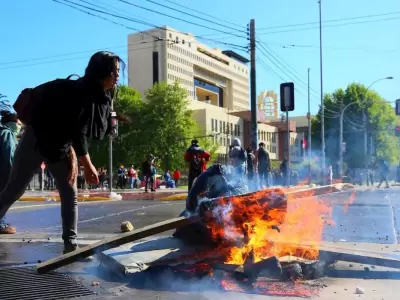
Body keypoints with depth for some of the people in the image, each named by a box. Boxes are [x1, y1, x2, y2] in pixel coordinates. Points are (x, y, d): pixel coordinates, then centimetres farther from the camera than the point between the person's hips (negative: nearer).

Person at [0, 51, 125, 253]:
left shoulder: (104, 98, 2)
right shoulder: (82, 90, -24)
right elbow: (77, 129, -28)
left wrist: (73, 155, -2)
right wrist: (88, 165, -27)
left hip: (60, 146, 8)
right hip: (38, 139, -8)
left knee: (70, 195, 3)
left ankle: (70, 244, 7)